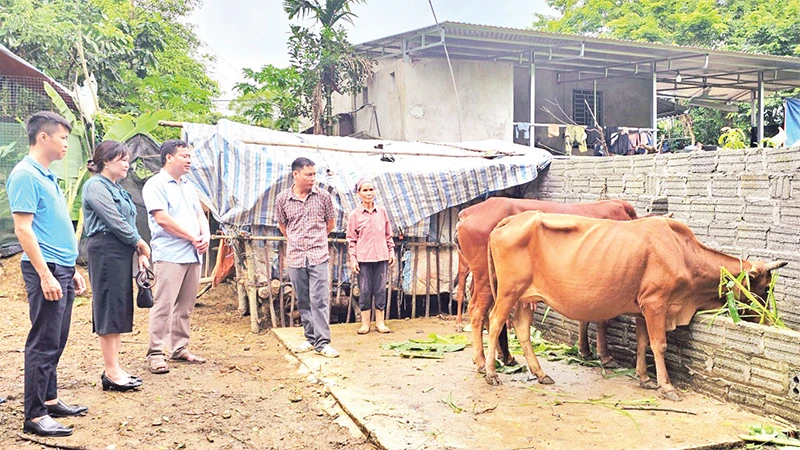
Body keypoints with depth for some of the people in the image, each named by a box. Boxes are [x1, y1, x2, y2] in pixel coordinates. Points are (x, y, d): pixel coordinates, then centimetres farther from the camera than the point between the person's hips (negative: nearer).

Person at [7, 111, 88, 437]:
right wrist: (45, 275, -21)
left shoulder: (47, 176, 17)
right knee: (43, 344, -4)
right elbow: (23, 229, -18)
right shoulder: (25, 175, -12)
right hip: (46, 270, -9)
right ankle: (34, 416, 3)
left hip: (62, 270, 9)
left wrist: (72, 270, 21)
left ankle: (50, 400, 26)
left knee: (55, 342, 15)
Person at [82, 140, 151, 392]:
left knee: (120, 310, 10)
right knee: (109, 309, -7)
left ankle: (115, 368, 16)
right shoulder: (96, 186, -8)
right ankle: (111, 373, -2)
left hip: (122, 252, 10)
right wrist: (140, 243, -5)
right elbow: (114, 221, -15)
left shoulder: (117, 188, 21)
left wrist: (140, 253, 9)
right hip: (106, 251, -10)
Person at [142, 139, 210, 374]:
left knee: (185, 306, 11)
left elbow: (200, 215, 20)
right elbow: (162, 218, -15)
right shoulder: (156, 184, -5)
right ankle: (155, 353, -2)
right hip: (169, 255, -8)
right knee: (163, 305, -8)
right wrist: (193, 238, -10)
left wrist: (205, 236, -1)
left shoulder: (188, 186, 21)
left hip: (193, 255, 8)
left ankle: (180, 349, 20)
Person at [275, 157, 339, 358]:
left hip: (318, 256, -2)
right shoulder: (282, 199, 1)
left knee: (319, 299, -8)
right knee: (303, 301, 9)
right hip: (295, 257, 2)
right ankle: (310, 338, 21)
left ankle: (322, 342, -5)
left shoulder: (323, 196, -1)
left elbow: (329, 224, 12)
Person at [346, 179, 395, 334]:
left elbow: (388, 234, 12)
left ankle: (380, 322, 15)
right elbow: (351, 239, 1)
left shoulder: (382, 211, 6)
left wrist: (391, 251, 8)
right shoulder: (355, 214, -1)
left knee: (380, 289, 6)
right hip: (363, 258, -2)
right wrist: (353, 258, -4)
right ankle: (365, 323, 12)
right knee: (365, 290, 3)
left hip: (381, 257, 2)